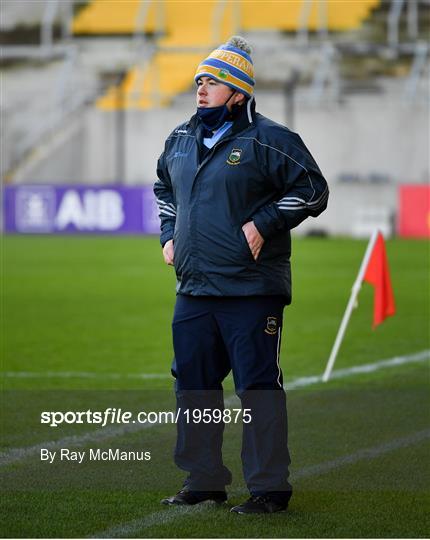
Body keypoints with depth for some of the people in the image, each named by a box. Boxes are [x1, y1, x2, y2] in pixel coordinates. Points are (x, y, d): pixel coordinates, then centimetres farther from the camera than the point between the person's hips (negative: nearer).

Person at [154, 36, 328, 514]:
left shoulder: (268, 140, -7)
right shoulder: (180, 141, 14)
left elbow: (313, 190, -7)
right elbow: (164, 189, 32)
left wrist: (262, 224, -14)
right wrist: (169, 235, 18)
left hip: (251, 293, -7)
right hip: (193, 292, 7)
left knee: (258, 388, -5)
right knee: (193, 385, 12)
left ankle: (269, 488, 1)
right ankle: (203, 481, 23)